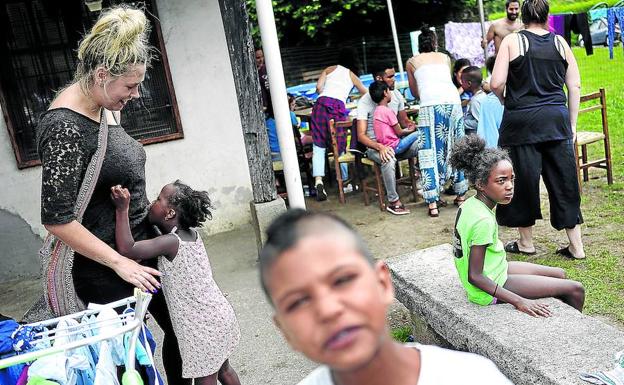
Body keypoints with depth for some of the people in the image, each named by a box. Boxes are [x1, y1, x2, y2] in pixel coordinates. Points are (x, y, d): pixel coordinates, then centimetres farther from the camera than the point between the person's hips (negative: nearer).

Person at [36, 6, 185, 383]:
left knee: (178, 327, 19)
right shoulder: (65, 127, -24)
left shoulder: (106, 108, 2)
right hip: (105, 270, -8)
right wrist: (118, 262, -19)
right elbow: (56, 218, -24)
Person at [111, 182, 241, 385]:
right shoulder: (192, 234, 3)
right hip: (221, 315, 8)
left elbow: (127, 249, -29)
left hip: (202, 328, -8)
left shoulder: (170, 242, -21)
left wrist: (122, 209, -26)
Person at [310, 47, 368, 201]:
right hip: (338, 106, 0)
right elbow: (366, 93, 33)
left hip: (321, 103, 0)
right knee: (339, 146, 9)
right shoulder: (352, 75, 24)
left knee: (318, 145, -3)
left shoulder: (329, 69, 24)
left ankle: (318, 180, -18)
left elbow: (319, 87, 11)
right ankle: (345, 180, 10)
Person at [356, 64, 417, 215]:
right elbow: (361, 135, -15)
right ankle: (393, 202, -24)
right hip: (375, 145, -5)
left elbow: (403, 119, 19)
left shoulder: (396, 94, 7)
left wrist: (410, 124, -6)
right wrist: (380, 147, -32)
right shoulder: (365, 101, -11)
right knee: (389, 160, -38)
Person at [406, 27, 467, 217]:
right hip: (452, 101, 3)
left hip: (430, 105, -3)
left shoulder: (412, 62, 21)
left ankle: (433, 203, -3)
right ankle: (461, 195, 22)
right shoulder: (445, 57, 27)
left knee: (430, 151, 0)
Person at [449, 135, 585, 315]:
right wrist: (519, 302, -26)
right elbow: (475, 277, -28)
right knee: (576, 290, 0)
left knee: (559, 274, 22)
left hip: (493, 269, 9)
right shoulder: (483, 220, -30)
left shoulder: (470, 204, -4)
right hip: (490, 288, -9)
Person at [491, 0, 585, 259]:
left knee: (523, 179, 8)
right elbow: (575, 86, 6)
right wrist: (572, 124, 13)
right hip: (556, 119, 3)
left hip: (521, 120, -3)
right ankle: (576, 246, 17)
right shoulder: (560, 43, 7)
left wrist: (505, 101, 11)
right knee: (564, 181, 10)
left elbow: (497, 83, -10)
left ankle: (526, 242, 21)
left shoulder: (511, 41, -1)